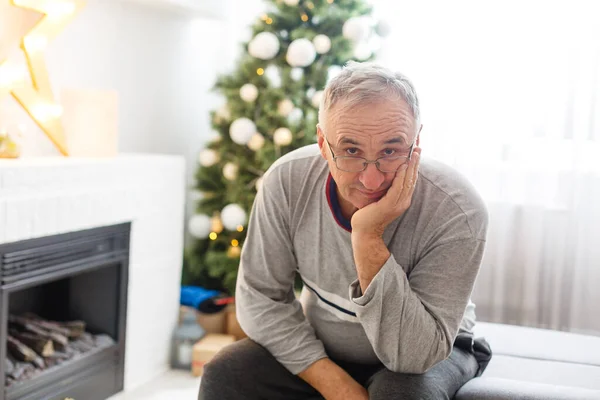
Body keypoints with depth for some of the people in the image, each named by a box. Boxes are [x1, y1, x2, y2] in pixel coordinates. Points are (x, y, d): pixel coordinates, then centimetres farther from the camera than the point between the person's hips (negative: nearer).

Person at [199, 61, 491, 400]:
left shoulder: (458, 211, -29)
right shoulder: (287, 181, -21)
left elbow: (414, 355, -31)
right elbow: (260, 296, -13)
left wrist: (368, 239, -41)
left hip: (429, 352, -1)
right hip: (316, 345, 2)